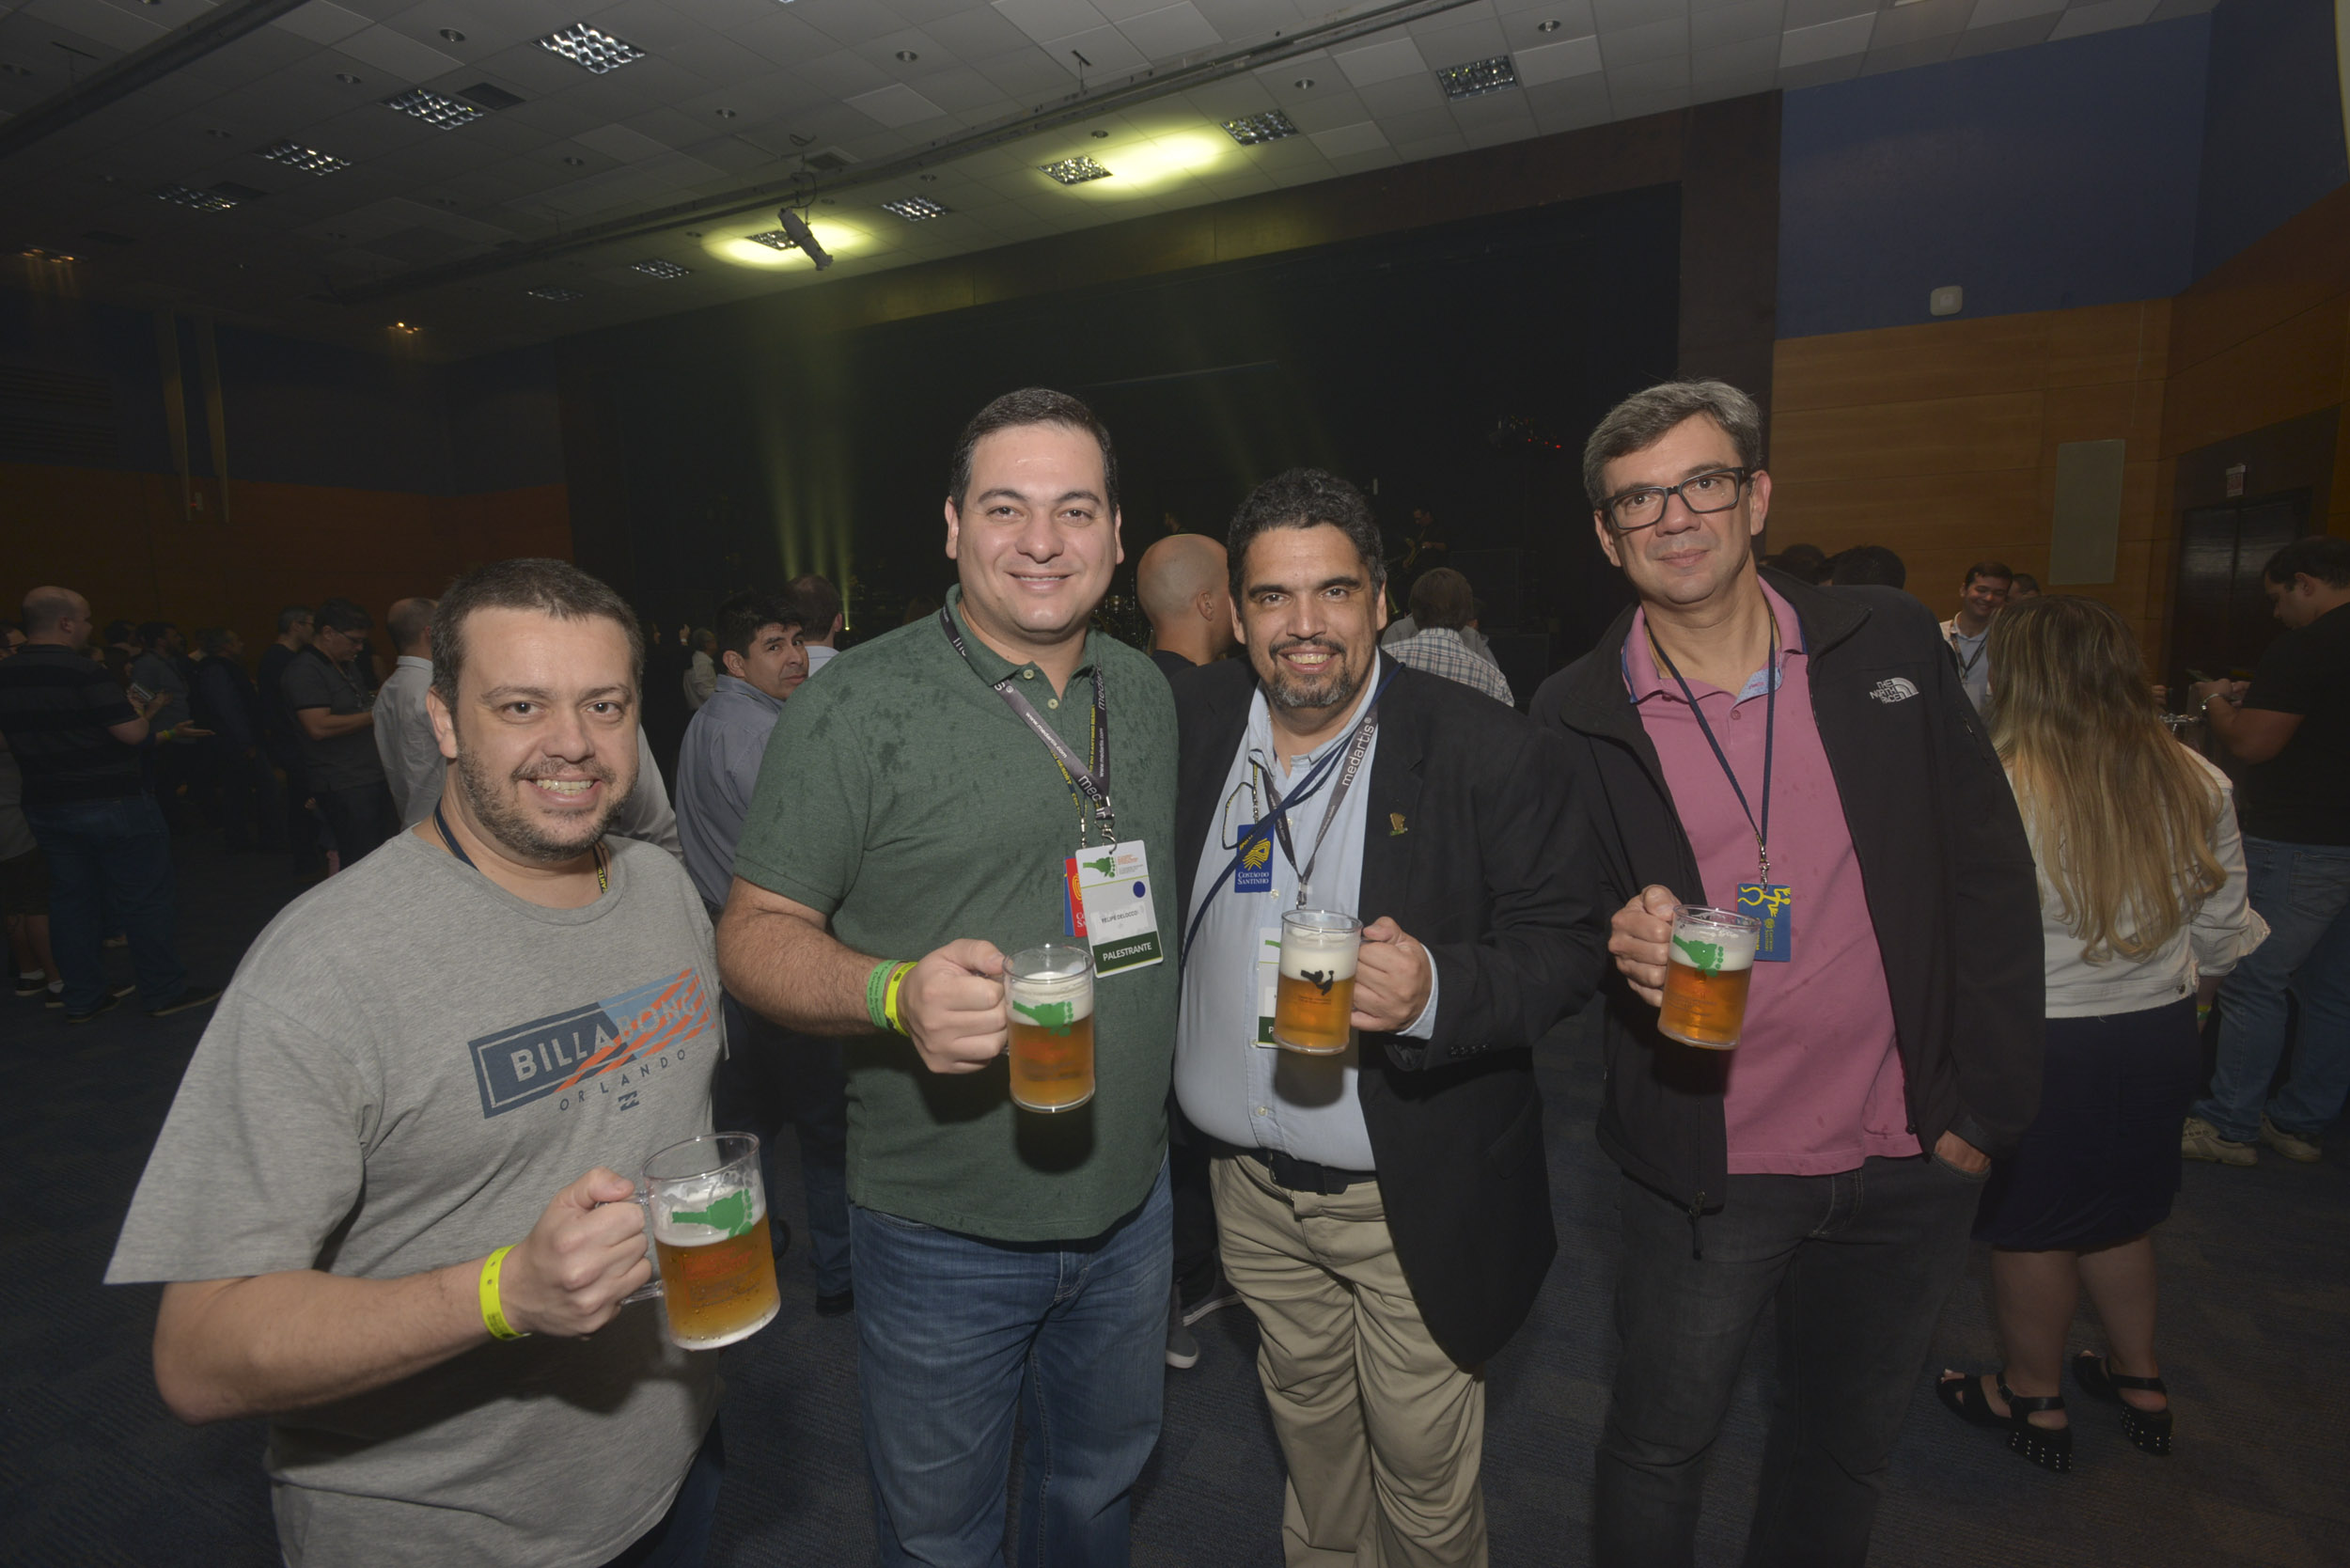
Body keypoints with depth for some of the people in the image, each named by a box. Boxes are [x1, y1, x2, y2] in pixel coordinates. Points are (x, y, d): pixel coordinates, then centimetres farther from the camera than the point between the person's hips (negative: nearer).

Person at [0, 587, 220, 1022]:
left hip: (45, 807, 7)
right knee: (142, 898, 2)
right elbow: (132, 733, -21)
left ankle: (82, 998, 21)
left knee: (71, 900, 14)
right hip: (111, 804, -7)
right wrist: (146, 711, 0)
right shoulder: (83, 671, -18)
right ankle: (163, 991, 8)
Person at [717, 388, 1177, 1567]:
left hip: (1130, 1203, 5)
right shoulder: (856, 708, -16)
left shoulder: (1146, 694, 3)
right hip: (945, 1229, -4)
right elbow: (755, 933, -14)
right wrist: (899, 993, -33)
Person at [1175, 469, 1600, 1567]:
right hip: (1250, 1187, 4)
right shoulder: (1186, 725, -4)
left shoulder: (1490, 755, -14)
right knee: (1307, 1429, 27)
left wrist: (1438, 992, -30)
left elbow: (1566, 942, -12)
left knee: (1423, 1462, 17)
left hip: (1413, 1197, -3)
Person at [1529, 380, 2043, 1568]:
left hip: (1913, 1158, 3)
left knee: (1847, 1449, 23)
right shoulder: (1577, 716, -9)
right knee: (1660, 1445, 15)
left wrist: (1985, 1106, -2)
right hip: (1706, 1170, -2)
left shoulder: (1891, 646, -3)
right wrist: (1617, 940, -24)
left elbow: (1989, 877, 0)